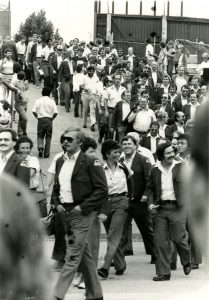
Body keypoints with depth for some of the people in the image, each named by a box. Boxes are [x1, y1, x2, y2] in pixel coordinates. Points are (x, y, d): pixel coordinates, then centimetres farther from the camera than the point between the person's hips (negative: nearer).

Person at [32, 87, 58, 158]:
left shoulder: (38, 101, 1)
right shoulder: (52, 101, -1)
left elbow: (34, 111, -5)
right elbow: (55, 112, -8)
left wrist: (37, 117, 8)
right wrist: (52, 118, 7)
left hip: (40, 119, 0)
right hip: (49, 120, 0)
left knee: (40, 136, 11)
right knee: (48, 137, 8)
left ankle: (40, 147, -15)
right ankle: (46, 153, 7)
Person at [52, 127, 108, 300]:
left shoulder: (90, 163, -9)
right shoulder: (60, 162, 11)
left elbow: (102, 189, -12)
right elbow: (56, 187, 22)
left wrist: (82, 207, -15)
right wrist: (57, 203, 4)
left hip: (81, 214, -7)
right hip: (65, 213, 7)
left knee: (73, 256, -10)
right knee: (84, 255, 13)